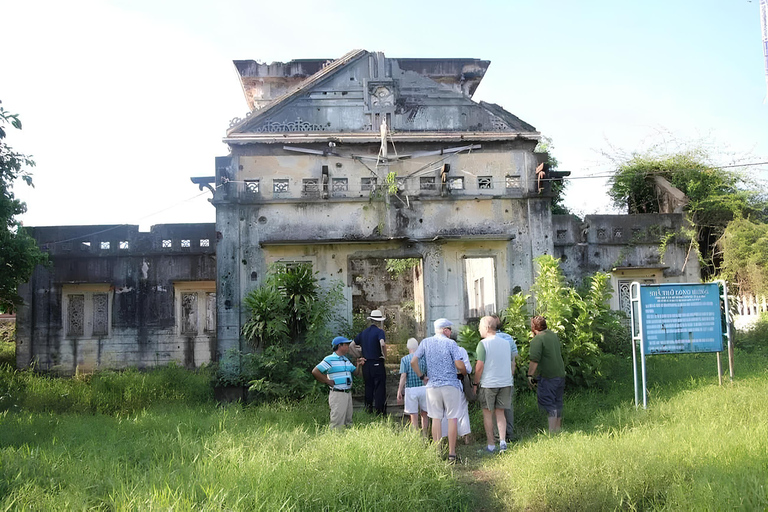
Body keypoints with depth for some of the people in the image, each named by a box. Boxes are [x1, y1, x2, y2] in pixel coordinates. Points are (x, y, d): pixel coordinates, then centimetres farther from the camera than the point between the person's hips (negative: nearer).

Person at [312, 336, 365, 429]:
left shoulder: (346, 360, 17)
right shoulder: (330, 359, -10)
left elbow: (356, 373, 22)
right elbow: (315, 372, -14)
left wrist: (358, 365, 1)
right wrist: (328, 381, -11)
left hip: (348, 393, 8)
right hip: (337, 394, -8)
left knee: (348, 421, 14)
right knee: (338, 424, -9)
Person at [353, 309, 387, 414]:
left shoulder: (364, 332, 10)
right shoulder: (379, 331, -9)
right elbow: (382, 344, -28)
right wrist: (385, 355, -13)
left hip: (366, 365, 6)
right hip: (377, 364, -6)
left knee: (368, 387, 14)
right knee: (380, 388, 0)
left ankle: (368, 410, 19)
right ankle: (379, 411, 0)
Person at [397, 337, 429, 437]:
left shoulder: (405, 359, -6)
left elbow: (403, 376, -10)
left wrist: (399, 392, -6)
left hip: (411, 389, -3)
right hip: (423, 388, 3)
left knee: (414, 415, 3)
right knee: (424, 414, 16)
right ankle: (425, 436, 21)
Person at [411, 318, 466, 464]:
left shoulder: (425, 342, 5)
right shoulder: (450, 343, -5)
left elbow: (413, 362, 1)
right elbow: (459, 365, -11)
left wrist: (422, 376, 12)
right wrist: (464, 372, 10)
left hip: (433, 385, 3)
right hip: (451, 385, -3)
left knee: (436, 419, 9)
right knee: (452, 419, 3)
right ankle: (451, 453, 4)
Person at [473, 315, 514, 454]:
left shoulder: (483, 344, -11)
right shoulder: (506, 343, 8)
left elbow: (479, 366, -14)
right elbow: (511, 364, 17)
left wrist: (476, 383, -5)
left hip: (488, 384, -5)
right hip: (506, 383, 5)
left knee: (488, 414, 7)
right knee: (500, 413, 14)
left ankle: (491, 445, 10)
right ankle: (503, 440, 1)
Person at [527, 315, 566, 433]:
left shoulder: (537, 339, -13)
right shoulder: (554, 335, 13)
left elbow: (534, 360, -20)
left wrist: (530, 375, -16)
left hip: (547, 376, -8)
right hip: (561, 374, 8)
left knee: (548, 405, -3)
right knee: (557, 404, 16)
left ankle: (552, 432, -5)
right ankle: (558, 430, 24)